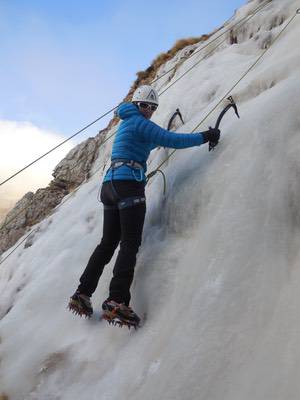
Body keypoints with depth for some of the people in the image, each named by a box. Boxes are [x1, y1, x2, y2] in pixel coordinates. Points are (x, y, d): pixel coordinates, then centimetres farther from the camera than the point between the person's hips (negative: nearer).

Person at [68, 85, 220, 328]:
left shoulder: (126, 123, 26)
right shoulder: (139, 122, -2)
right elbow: (171, 140, -11)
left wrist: (160, 138, 50)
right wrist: (204, 137, -5)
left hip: (110, 184, 9)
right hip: (129, 185, -9)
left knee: (108, 243, 11)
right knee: (130, 244, -12)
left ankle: (83, 294, 11)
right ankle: (116, 302, -21)